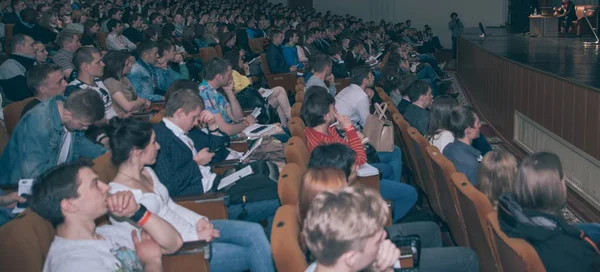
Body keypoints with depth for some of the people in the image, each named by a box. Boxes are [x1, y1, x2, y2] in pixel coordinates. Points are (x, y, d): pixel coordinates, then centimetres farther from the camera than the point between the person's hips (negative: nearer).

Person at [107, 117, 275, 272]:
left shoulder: (147, 172, 6)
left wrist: (198, 220, -3)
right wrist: (195, 236, -20)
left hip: (189, 229, 8)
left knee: (254, 231, -6)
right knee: (253, 253, -10)